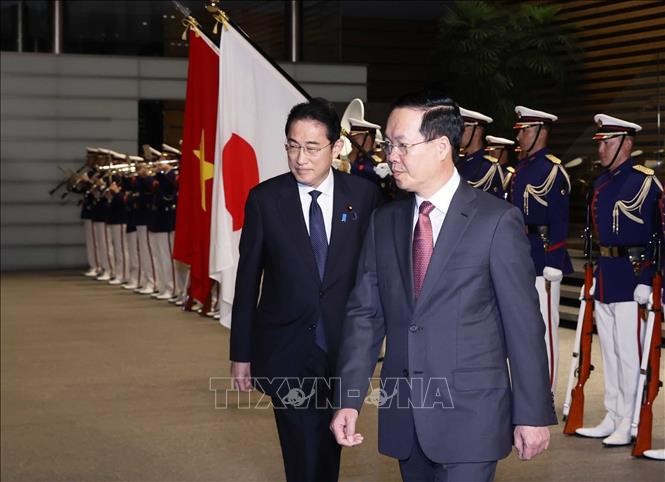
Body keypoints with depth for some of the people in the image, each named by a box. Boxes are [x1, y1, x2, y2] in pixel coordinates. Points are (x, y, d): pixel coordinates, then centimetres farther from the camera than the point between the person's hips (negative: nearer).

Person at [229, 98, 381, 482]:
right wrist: (241, 353, 0)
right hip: (286, 348, -1)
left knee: (331, 447, 16)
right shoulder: (264, 198, -5)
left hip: (345, 346, 1)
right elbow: (247, 280, -1)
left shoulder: (364, 195, -4)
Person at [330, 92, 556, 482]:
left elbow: (523, 322, -7)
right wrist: (349, 399, -2)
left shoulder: (497, 220, -7)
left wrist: (534, 413, -7)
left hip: (470, 418, -5)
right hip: (403, 418, 5)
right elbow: (364, 314, 6)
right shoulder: (383, 222, 8)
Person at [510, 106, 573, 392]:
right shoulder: (520, 168, 13)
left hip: (542, 257, -9)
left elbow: (560, 222, -16)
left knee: (544, 325, -3)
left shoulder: (552, 170, -12)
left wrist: (553, 265, -19)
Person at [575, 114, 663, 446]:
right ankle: (612, 419, 21)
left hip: (631, 278, -8)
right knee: (609, 352, 13)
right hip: (604, 276, 8)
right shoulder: (601, 183, 13)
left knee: (628, 353, -3)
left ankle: (629, 425, 4)